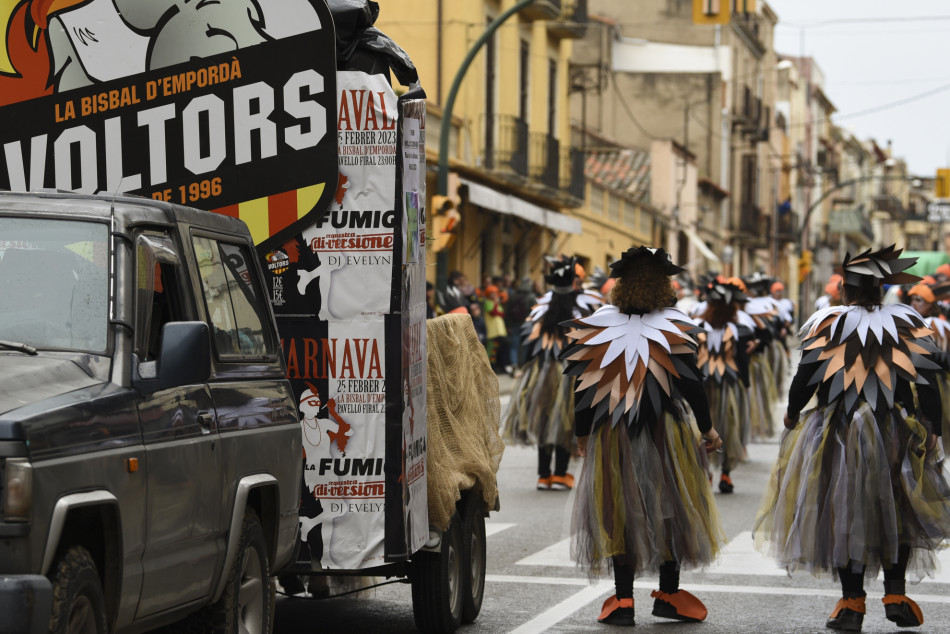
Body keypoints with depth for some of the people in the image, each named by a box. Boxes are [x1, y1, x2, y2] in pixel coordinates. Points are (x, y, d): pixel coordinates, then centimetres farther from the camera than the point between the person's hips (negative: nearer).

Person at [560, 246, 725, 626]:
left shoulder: (599, 329, -3)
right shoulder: (674, 328, -8)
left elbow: (585, 385, 0)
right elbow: (691, 383, -8)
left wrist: (582, 433, 13)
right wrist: (706, 428, 5)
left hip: (611, 436, 2)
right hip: (667, 435, -2)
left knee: (618, 513, 8)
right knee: (671, 510, 11)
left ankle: (623, 601, 8)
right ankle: (669, 594, 17)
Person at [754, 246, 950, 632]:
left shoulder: (828, 323, -6)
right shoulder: (908, 324, 0)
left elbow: (806, 378, -5)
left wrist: (792, 414, 13)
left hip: (838, 436, -2)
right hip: (897, 436, 2)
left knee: (844, 515, 7)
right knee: (898, 510, 18)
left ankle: (852, 603, 7)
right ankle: (895, 593, 15)